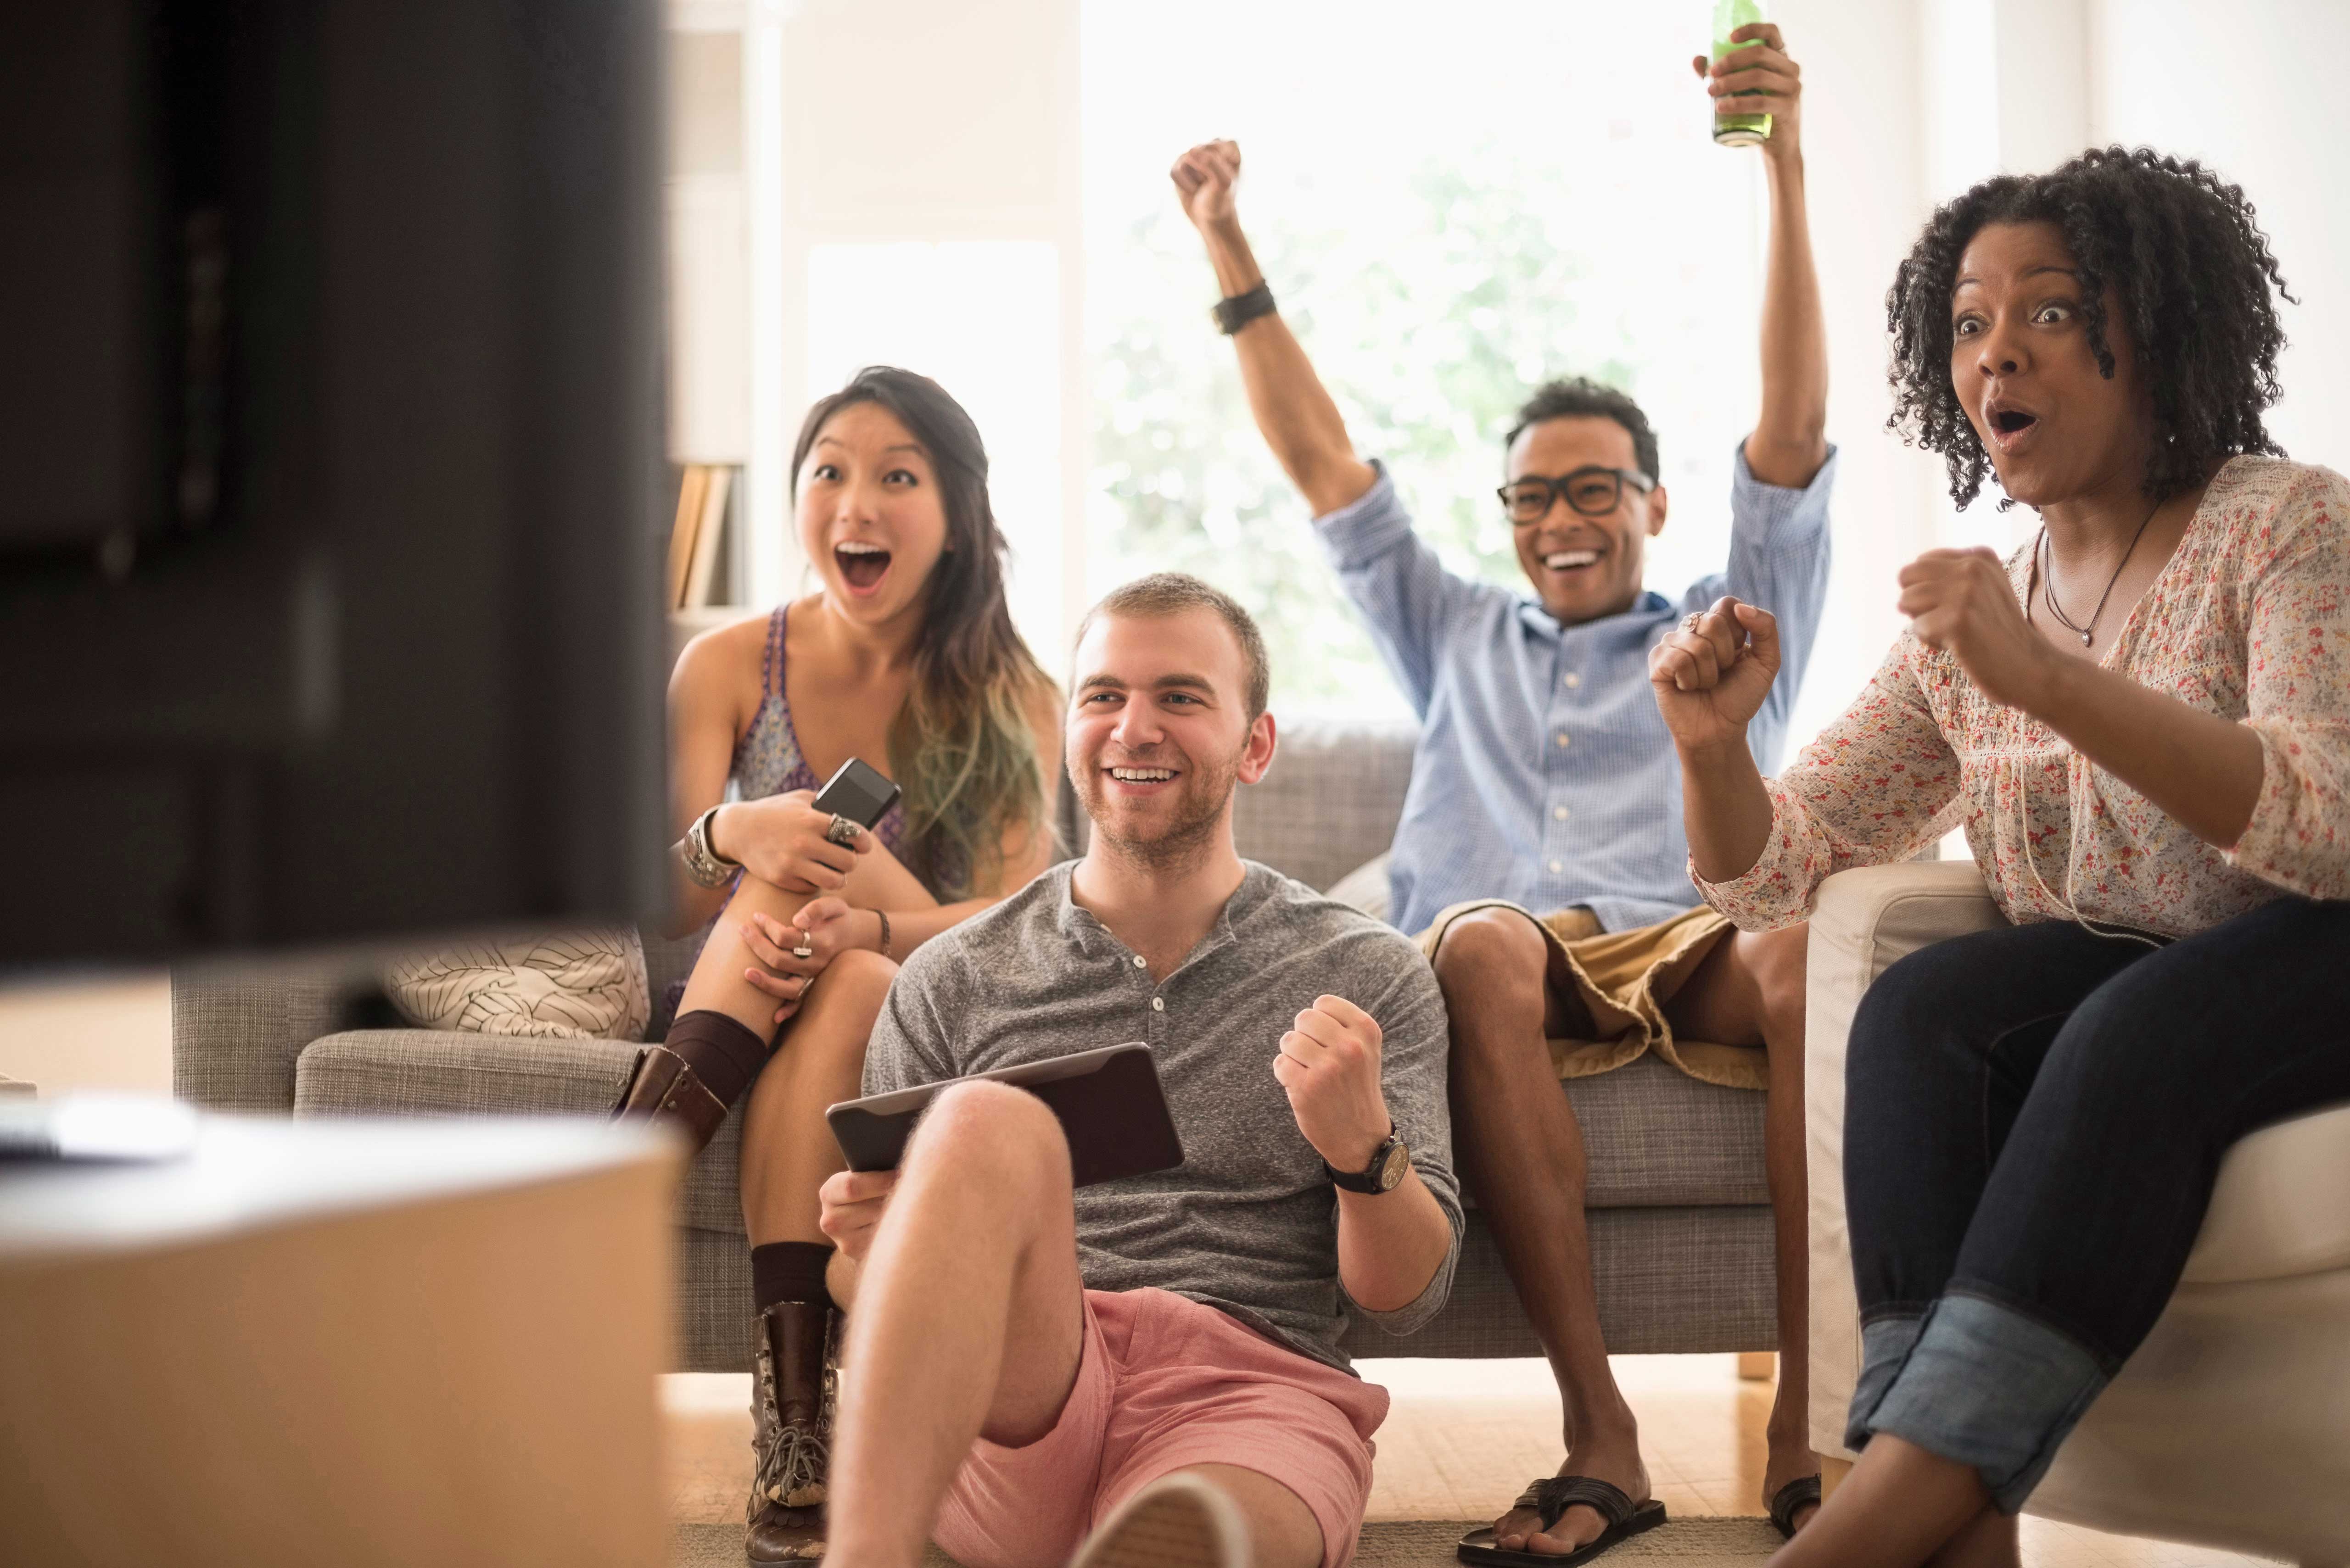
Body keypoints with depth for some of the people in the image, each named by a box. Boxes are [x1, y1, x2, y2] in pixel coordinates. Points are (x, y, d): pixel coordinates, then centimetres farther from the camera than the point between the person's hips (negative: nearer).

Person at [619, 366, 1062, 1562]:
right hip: (736, 1006, 1)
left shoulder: (1011, 699, -2)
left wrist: (864, 931, -35)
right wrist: (725, 837, -32)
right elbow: (667, 907, -7)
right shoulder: (729, 667, -1)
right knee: (801, 850, -30)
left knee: (848, 990, -35)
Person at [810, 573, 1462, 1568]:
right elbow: (861, 1291, 18)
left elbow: (1405, 1300, 9)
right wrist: (865, 1250, -7)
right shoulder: (954, 983, 15)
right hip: (1015, 1407, 2)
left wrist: (1363, 1150, -13)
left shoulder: (1368, 981, 14)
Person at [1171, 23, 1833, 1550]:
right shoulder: (1456, 638, 35)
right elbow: (1323, 462, 30)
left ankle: (1806, 1426, -38)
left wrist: (1785, 169, 4)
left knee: (1815, 959, -36)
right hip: (1505, 972, 1)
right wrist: (1230, 251, 24)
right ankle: (1599, 1429, -43)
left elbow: (1796, 432, 15)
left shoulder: (1729, 631, 27)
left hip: (1684, 954, 0)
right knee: (1482, 942, -38)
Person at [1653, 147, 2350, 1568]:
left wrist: (2050, 680, -32)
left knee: (2129, 1036, -35)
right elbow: (1775, 871, 12)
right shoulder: (1971, 621, 12)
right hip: (2114, 984, 5)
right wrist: (1715, 747, -12)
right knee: (1914, 1012, -25)